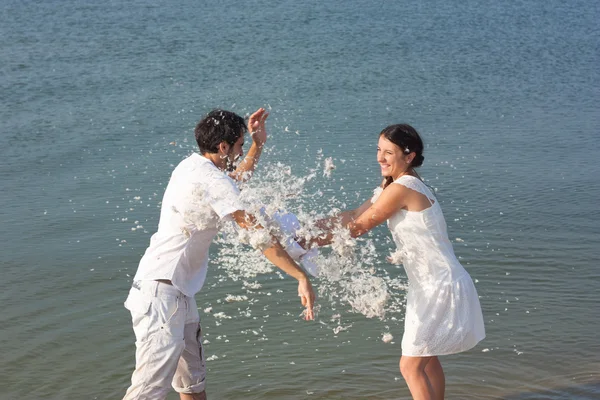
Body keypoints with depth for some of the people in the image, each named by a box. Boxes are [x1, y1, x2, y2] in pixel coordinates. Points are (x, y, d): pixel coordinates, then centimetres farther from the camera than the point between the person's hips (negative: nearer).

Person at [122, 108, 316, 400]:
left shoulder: (192, 166, 12)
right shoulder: (211, 180, -16)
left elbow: (236, 181, 35)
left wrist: (258, 145, 25)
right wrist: (301, 277, -21)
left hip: (179, 292, 11)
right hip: (162, 292, -11)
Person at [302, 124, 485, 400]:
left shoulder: (401, 189, -20)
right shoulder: (393, 185, 10)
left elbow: (357, 228, -17)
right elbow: (353, 215, 9)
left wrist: (307, 243, -12)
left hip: (440, 289, -10)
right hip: (432, 286, 10)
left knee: (411, 366, -4)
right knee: (427, 358, 22)